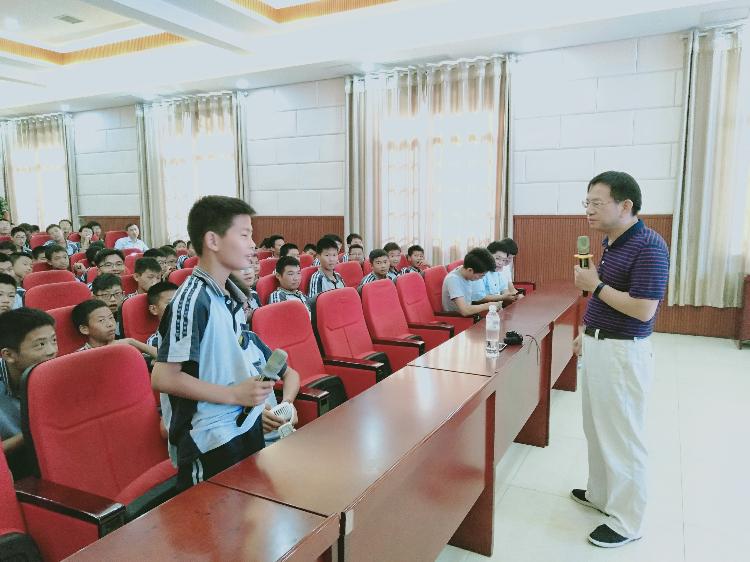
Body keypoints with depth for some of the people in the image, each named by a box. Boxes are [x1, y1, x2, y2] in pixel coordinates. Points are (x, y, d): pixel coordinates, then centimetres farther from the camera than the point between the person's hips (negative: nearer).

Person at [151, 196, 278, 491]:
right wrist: (234, 394, -21)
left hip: (245, 425, 9)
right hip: (209, 441, -8)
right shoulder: (192, 300, -20)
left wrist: (255, 394, 9)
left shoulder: (231, 294, 6)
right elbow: (163, 377, -22)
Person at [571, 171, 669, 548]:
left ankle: (626, 521, 18)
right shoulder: (610, 242, 8)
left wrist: (595, 285, -19)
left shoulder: (649, 246, -20)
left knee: (623, 437, 3)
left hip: (623, 352, -9)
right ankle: (601, 494, 37)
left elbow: (643, 309, -26)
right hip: (598, 346, 9)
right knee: (597, 429, 20)